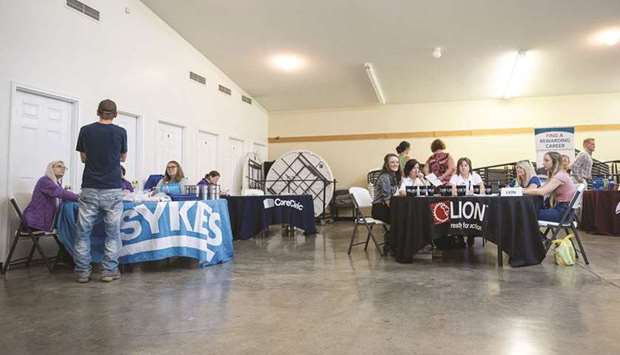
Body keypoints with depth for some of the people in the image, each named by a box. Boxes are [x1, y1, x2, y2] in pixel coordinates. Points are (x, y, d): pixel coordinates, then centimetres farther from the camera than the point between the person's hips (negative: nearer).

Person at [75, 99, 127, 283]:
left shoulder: (86, 130, 3)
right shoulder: (120, 132, 0)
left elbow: (83, 158, 14)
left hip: (90, 189, 1)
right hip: (112, 190, -1)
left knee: (84, 232, 9)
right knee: (112, 232, 6)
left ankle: (83, 272, 13)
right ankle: (109, 271, 8)